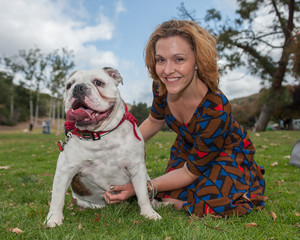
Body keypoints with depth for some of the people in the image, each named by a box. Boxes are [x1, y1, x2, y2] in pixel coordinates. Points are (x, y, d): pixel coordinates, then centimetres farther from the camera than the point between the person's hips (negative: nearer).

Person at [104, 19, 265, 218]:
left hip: (227, 155, -4)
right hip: (188, 149, 5)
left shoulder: (215, 110, -39)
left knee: (212, 204, -28)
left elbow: (191, 172, -27)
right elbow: (155, 120, 1)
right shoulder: (161, 87, -22)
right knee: (168, 197, -14)